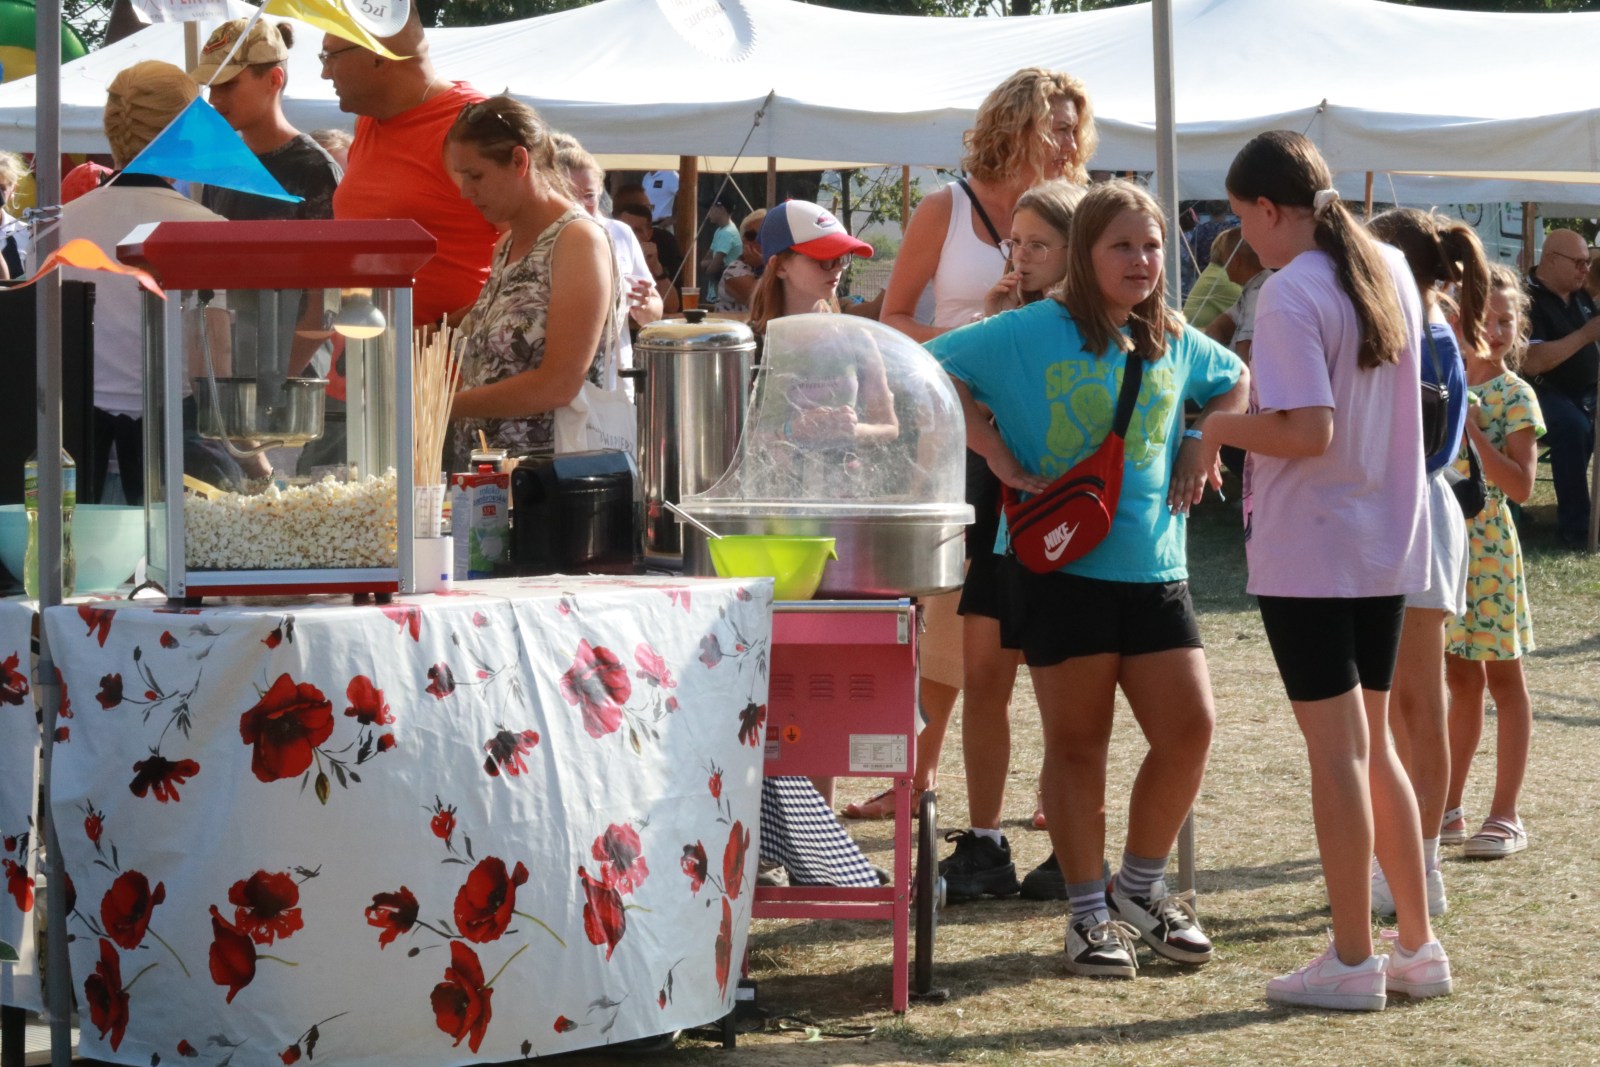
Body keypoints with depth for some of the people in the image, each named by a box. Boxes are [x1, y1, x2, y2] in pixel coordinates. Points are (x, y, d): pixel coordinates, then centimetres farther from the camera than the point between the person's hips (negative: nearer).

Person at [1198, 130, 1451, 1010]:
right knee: (1373, 747, 16)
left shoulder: (1289, 296, -16)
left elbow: (1307, 431, -24)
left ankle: (1353, 961, 1)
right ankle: (1418, 946, 18)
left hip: (1309, 555, -7)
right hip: (1388, 546, 8)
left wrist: (1222, 428, -8)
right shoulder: (1391, 271, 8)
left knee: (1336, 751, -3)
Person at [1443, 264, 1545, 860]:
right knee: (1460, 681, 13)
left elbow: (1521, 485, -16)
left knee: (1503, 679, 2)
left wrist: (1472, 431, -21)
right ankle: (1448, 810, 18)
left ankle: (1505, 817, 6)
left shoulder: (1514, 397, -8)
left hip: (1488, 544, -6)